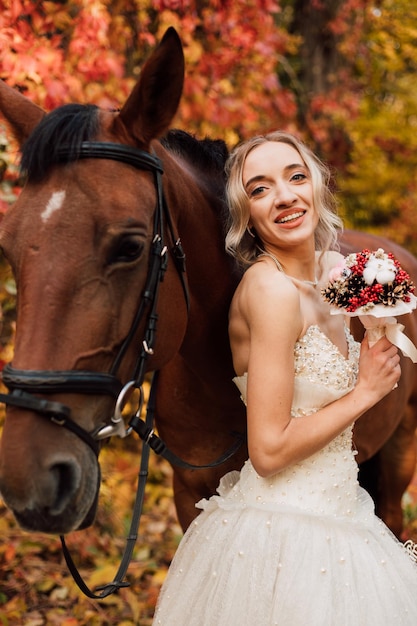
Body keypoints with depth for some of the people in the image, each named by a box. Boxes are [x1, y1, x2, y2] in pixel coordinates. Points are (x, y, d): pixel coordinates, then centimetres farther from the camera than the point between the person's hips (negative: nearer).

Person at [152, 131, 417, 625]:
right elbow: (269, 450, -23)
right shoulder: (271, 288, -21)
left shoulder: (334, 270, 4)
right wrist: (365, 391, -14)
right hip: (287, 532, -9)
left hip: (334, 509, 9)